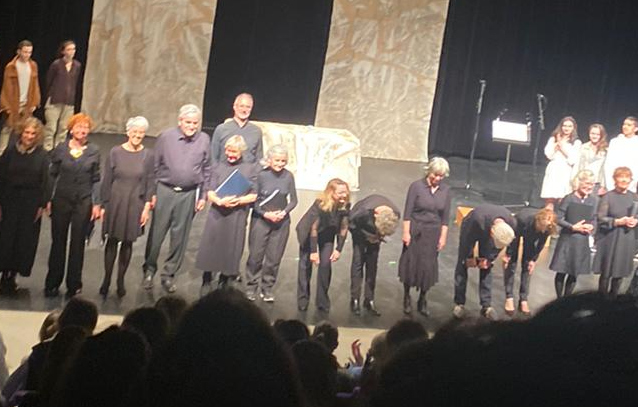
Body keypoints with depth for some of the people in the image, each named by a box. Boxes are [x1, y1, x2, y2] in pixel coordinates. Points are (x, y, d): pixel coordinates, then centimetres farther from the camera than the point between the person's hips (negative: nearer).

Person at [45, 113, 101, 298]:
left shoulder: (93, 151, 1)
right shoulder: (61, 149, 1)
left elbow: (96, 180, 4)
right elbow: (52, 175, 6)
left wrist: (96, 203, 0)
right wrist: (48, 200, 1)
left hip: (84, 202, 0)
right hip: (61, 200, 0)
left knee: (78, 243, 4)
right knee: (58, 242, 5)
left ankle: (74, 285, 15)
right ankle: (52, 284, 16)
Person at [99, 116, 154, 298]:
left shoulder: (148, 156, -1)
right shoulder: (116, 152, -3)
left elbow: (150, 183, 2)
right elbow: (107, 180, 1)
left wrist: (147, 207, -3)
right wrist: (103, 205, 0)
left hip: (135, 205, 0)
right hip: (115, 203, 0)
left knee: (128, 242, 7)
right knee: (112, 241, 3)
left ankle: (120, 281, 20)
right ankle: (107, 279, 14)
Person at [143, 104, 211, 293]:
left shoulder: (204, 140, 1)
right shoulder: (166, 137, -4)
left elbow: (206, 170, 8)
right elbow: (155, 166, 1)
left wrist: (203, 196, 8)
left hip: (188, 194, 1)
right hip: (165, 191, -1)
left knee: (180, 237, 7)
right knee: (156, 233, 3)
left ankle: (169, 274, 19)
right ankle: (149, 270, 18)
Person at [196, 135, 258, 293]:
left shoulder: (251, 169, 5)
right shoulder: (218, 167, 11)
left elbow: (254, 195, 0)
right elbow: (210, 193, 4)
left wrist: (237, 201, -17)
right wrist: (220, 201, -17)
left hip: (237, 216, -1)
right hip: (216, 214, 2)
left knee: (231, 251, 3)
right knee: (210, 249, 1)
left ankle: (224, 286, 15)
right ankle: (206, 284, 12)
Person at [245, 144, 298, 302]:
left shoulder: (288, 176, -3)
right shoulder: (261, 175, -10)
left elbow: (293, 200, 6)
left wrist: (284, 212, -10)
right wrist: (265, 214, -15)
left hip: (281, 222, 2)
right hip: (261, 220, -2)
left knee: (274, 258, 6)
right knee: (256, 256, 2)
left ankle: (267, 288, 20)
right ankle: (251, 288, 17)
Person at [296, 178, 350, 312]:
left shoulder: (345, 206, -23)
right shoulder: (320, 204, -34)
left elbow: (343, 228, -11)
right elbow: (314, 228, -26)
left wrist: (339, 249, -12)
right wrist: (313, 251, -22)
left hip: (327, 234, 3)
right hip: (307, 232, -3)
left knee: (326, 265, -4)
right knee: (306, 263, -2)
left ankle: (323, 301, 7)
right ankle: (303, 301, 6)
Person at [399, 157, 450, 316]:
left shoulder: (445, 191, 0)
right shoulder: (416, 186, -9)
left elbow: (445, 217, 5)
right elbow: (407, 212, -8)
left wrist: (443, 237, 2)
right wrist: (406, 232, -11)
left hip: (433, 233, 2)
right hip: (415, 231, -2)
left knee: (428, 266, 6)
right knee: (410, 263, 6)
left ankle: (422, 300, 21)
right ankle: (407, 298, 23)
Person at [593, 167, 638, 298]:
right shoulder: (608, 197, -7)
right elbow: (601, 218, -8)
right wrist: (618, 221, -19)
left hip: (627, 239, 4)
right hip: (610, 238, -3)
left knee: (620, 272, 9)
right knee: (606, 272, 2)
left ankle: (613, 298, 25)